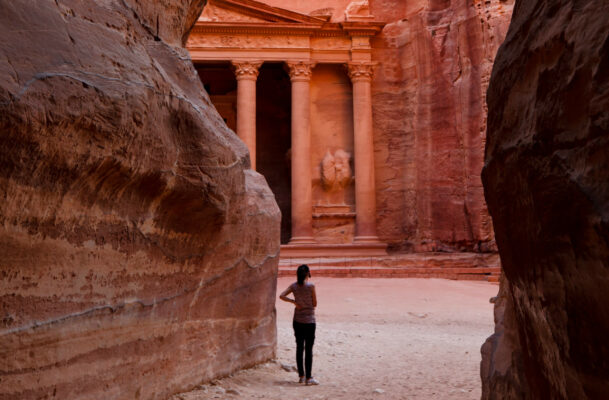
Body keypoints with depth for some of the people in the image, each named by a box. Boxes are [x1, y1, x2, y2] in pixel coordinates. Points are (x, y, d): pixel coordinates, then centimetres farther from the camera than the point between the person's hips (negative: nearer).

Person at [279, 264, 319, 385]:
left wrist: (294, 302, -3)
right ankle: (308, 377, 2)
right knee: (309, 349, 1)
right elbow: (315, 304, -8)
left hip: (297, 321, 5)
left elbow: (282, 296, -6)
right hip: (309, 320, -5)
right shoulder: (311, 286, -13)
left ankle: (301, 375, 19)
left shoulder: (294, 286, 0)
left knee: (299, 348, 12)